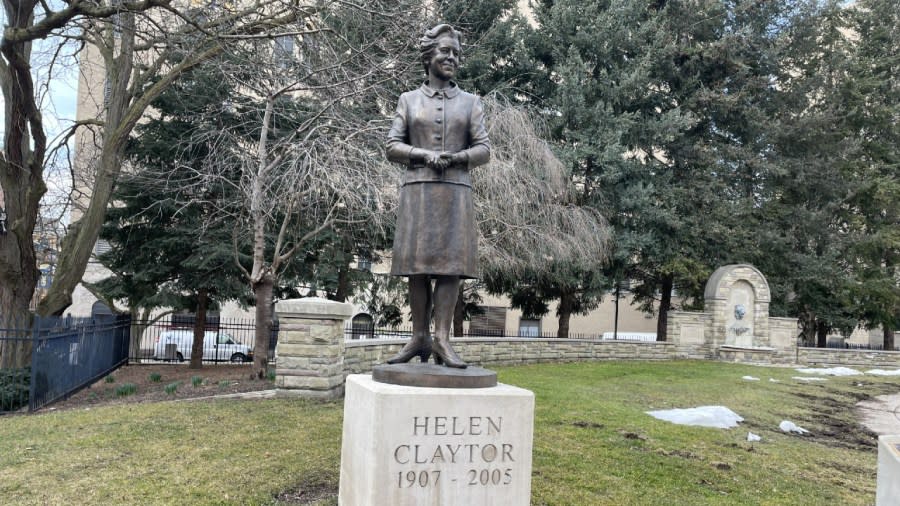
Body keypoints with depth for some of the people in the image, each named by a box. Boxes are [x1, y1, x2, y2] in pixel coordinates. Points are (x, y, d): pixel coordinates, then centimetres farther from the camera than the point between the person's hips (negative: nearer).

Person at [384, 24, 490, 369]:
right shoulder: (408, 100, 13)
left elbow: (483, 150, 5)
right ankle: (420, 337, 4)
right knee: (417, 265, -2)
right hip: (417, 191, 0)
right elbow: (392, 147, 5)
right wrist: (424, 155, -13)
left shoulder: (471, 103, 13)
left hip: (456, 192, 0)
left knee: (450, 263, -7)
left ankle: (442, 339, -7)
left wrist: (455, 158, -14)